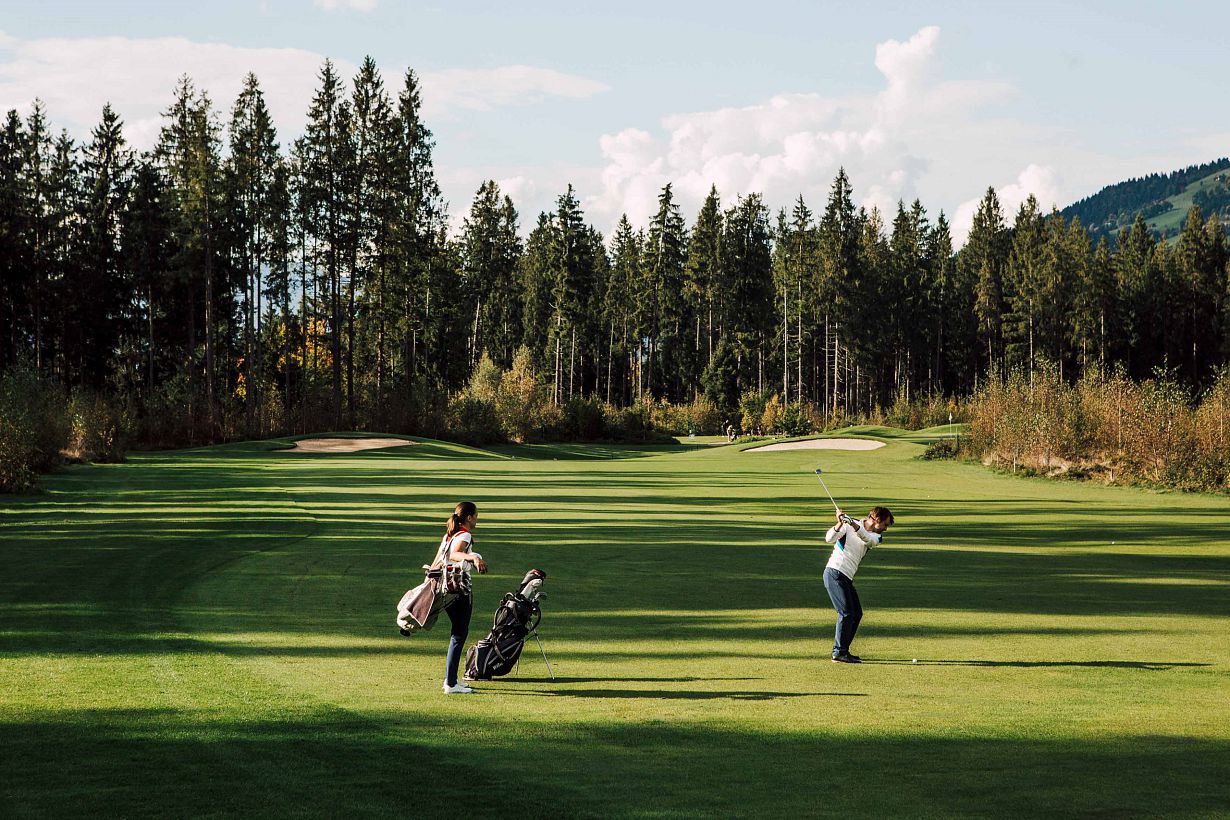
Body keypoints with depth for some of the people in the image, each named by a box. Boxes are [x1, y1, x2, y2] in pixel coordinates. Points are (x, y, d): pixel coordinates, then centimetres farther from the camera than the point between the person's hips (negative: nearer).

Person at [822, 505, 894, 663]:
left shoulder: (876, 537, 9)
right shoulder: (848, 526, -4)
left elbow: (866, 538, -14)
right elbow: (829, 538, -15)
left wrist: (853, 524, -32)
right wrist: (840, 523, -31)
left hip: (846, 578, 8)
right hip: (835, 573, -8)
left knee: (857, 614, 13)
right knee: (846, 613, -13)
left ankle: (843, 651, 21)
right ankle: (839, 653, -12)